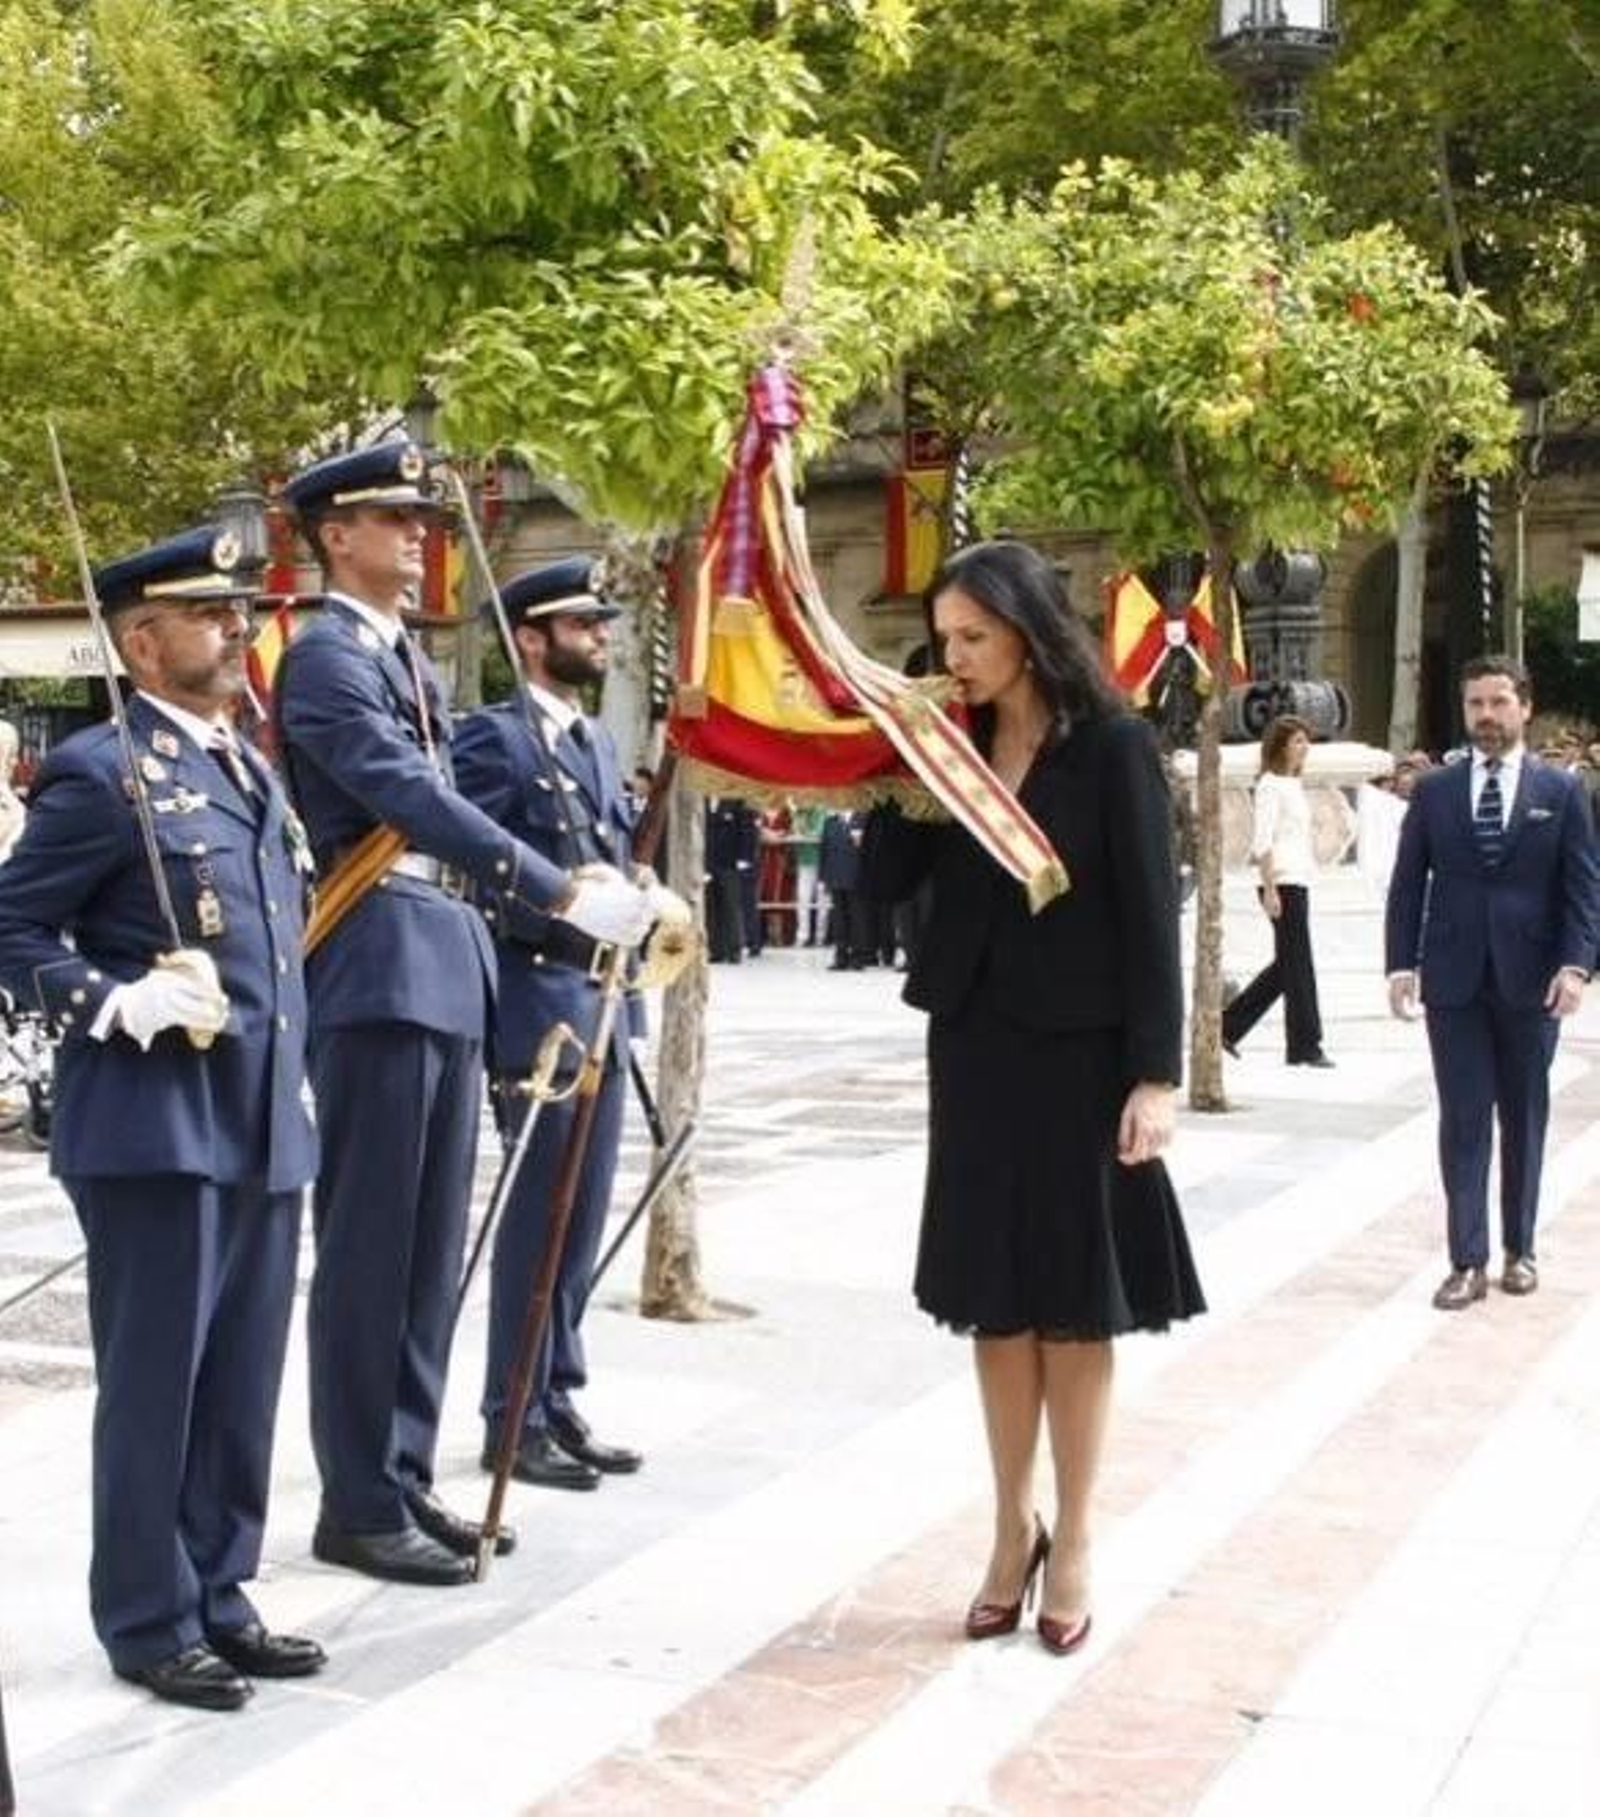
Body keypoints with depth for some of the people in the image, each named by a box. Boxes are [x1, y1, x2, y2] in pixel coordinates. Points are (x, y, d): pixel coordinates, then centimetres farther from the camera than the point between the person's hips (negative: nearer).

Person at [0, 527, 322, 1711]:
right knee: (154, 1382, 2)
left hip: (261, 1127, 8)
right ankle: (150, 1622, 14)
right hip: (155, 1126, -8)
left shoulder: (254, 770, 17)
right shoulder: (101, 771, -9)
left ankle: (219, 1595, 25)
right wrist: (117, 1005, -21)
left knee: (244, 1381, 13)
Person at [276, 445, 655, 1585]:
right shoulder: (326, 659, -10)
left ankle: (408, 1482, 21)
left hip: (447, 969, 9)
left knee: (430, 1249, 12)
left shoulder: (413, 662, 19)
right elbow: (418, 800, -21)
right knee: (370, 1251, -2)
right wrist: (567, 897, -28)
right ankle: (359, 1505, 7)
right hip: (379, 974, -9)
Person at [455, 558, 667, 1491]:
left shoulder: (599, 740, 18)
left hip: (600, 1002, 8)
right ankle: (514, 1421, 8)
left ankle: (557, 1402, 22)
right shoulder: (495, 737, -8)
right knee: (537, 1219, -2)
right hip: (538, 999, -8)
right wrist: (565, 917, -20)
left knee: (581, 1220, 12)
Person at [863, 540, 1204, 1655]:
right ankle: (1013, 1531, 20)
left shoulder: (1112, 747, -9)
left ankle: (1073, 1542, 15)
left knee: (1075, 1299, 5)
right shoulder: (956, 745, 6)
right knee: (995, 1295, 10)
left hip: (1079, 1054, -5)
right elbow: (887, 880, 3)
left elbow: (1150, 916, -11)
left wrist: (1157, 1072, -16)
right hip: (974, 1050, 5)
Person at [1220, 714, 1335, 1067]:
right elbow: (1262, 842, -15)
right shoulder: (1270, 785, -9)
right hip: (1282, 882, -9)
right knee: (1297, 965, -5)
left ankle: (1229, 1026, 17)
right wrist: (1270, 890, -20)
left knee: (1287, 964, 11)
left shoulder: (1294, 785, 18)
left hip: (1298, 882, 9)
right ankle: (1305, 1045, 1)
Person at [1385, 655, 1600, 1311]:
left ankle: (1519, 1249, 22)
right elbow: (1407, 884, 5)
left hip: (1529, 980, 0)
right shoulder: (1434, 790, 6)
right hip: (1453, 980, 0)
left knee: (1524, 1118, 10)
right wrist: (1401, 962, -5)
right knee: (1463, 1121, -1)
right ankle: (1468, 1261, 0)